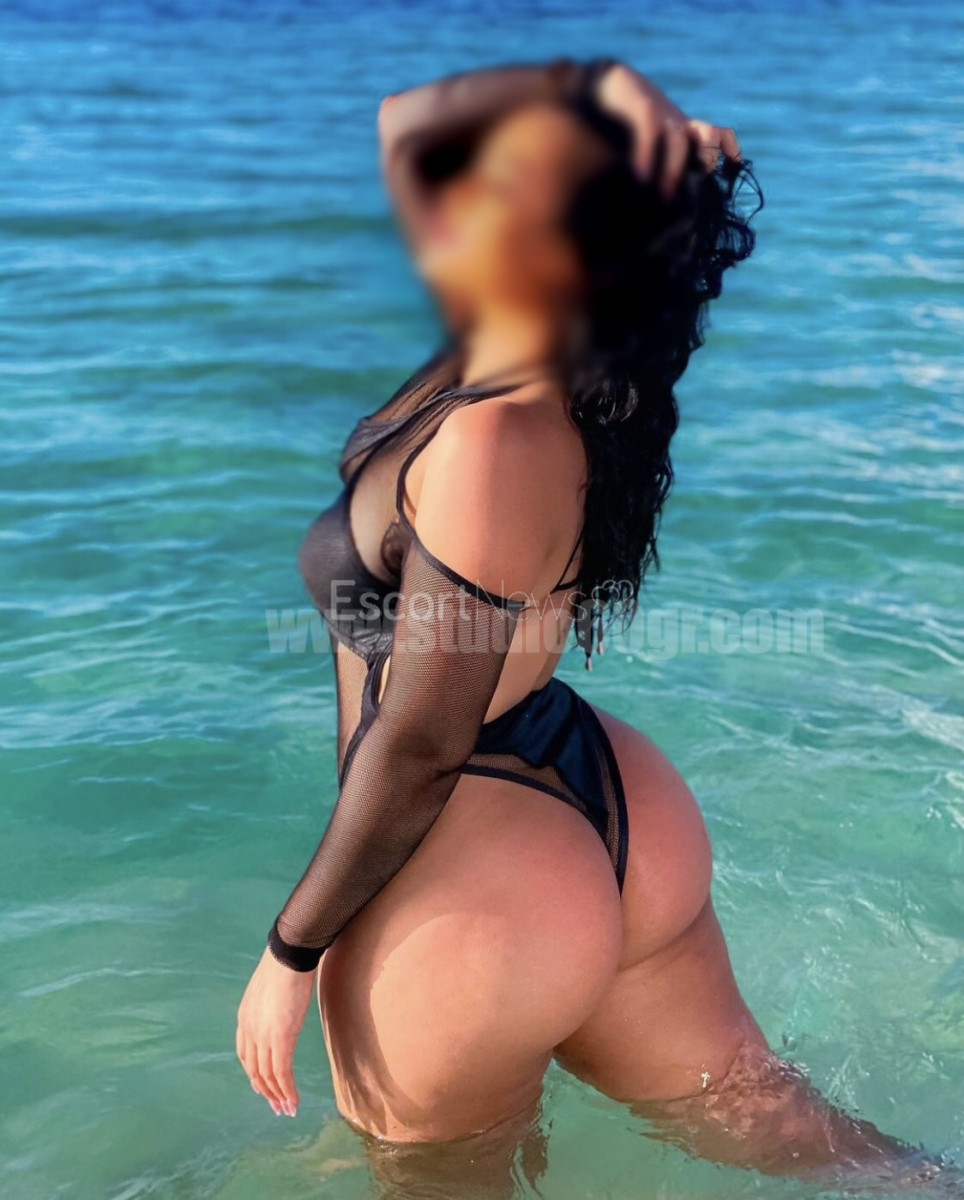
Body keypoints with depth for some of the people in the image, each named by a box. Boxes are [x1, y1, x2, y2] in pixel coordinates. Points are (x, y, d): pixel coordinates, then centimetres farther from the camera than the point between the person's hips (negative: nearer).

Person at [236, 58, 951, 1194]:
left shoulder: (494, 439, -27)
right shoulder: (509, 348, -3)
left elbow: (420, 749, -22)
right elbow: (405, 124, 10)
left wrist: (291, 951, -10)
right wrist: (594, 82, -5)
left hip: (473, 895, -9)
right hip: (605, 817, 9)